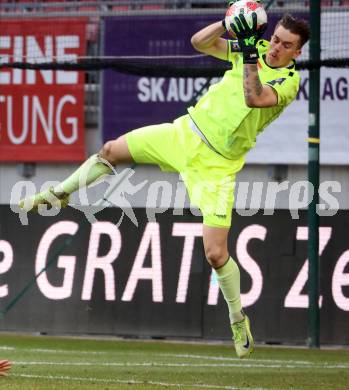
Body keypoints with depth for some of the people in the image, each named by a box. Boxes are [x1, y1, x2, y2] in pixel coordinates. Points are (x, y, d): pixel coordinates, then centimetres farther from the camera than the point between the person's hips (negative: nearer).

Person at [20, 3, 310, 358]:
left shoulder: (289, 80, -15)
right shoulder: (256, 48, -1)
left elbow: (254, 99, -34)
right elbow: (199, 42, -2)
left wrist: (250, 55, -34)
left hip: (217, 166, -5)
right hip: (187, 131, 5)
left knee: (215, 253, -11)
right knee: (112, 151, 10)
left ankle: (239, 320, 11)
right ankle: (59, 195, 34)